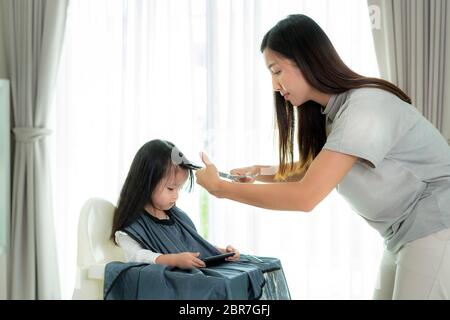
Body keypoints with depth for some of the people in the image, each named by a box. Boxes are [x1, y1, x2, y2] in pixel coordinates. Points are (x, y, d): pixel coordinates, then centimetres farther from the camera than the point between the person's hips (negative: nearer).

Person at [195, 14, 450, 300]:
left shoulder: (364, 108, -24)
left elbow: (305, 196, -28)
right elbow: (310, 169, 18)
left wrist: (220, 187, -20)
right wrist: (259, 172, 0)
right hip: (406, 233, 9)